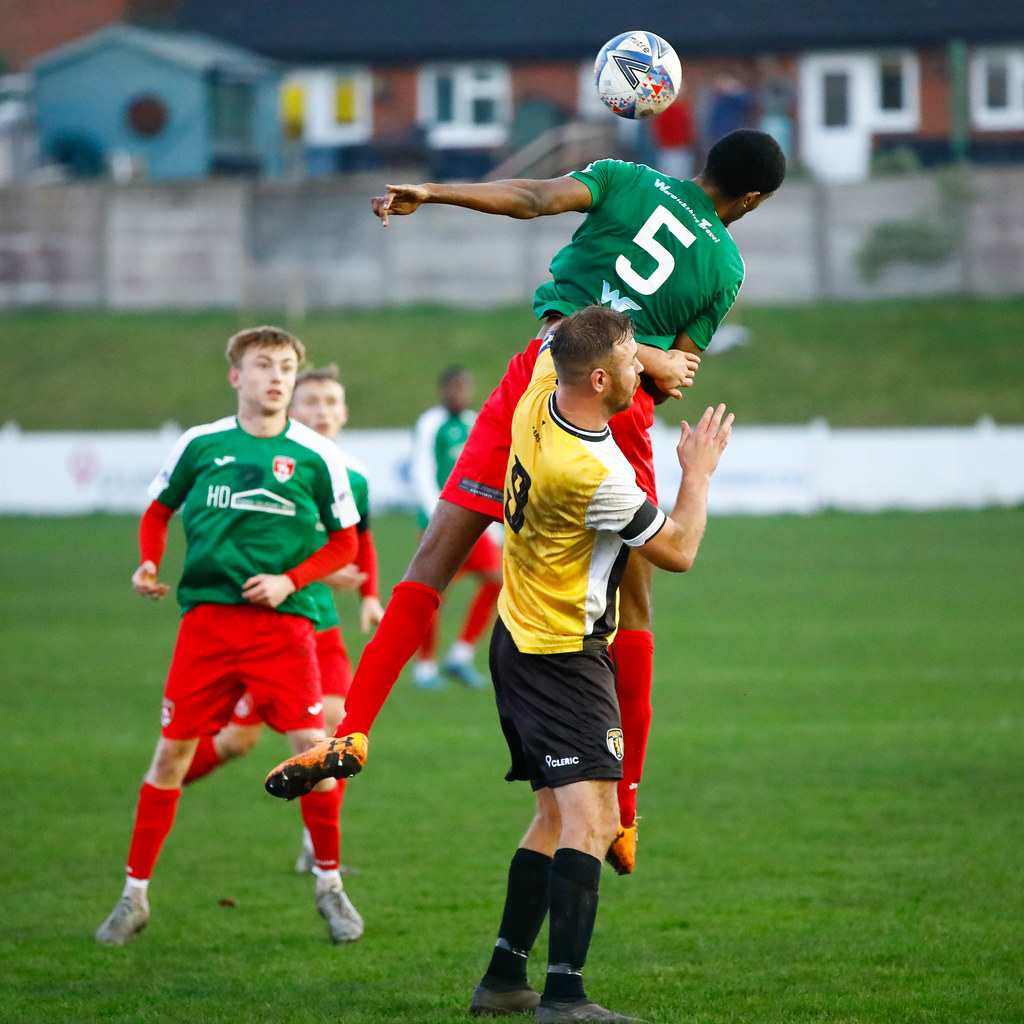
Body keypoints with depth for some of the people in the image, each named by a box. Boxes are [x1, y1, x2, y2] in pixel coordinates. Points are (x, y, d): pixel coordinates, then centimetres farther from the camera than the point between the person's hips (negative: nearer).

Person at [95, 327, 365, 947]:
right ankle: (135, 894, 11)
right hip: (207, 612, 1)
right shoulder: (200, 445, 4)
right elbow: (158, 511, 18)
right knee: (172, 750, 0)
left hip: (283, 618, -1)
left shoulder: (315, 455, 1)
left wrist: (290, 580, -6)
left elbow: (344, 541, 8)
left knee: (312, 746, -10)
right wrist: (149, 564, 0)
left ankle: (330, 883, 10)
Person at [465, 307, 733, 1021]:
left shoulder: (540, 396, -3)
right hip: (564, 659, -10)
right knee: (592, 819, -17)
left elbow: (553, 342, 23)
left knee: (557, 815, 18)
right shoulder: (594, 474, -26)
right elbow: (679, 552, -11)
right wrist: (698, 473, 4)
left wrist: (646, 359, 16)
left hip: (518, 637, 10)